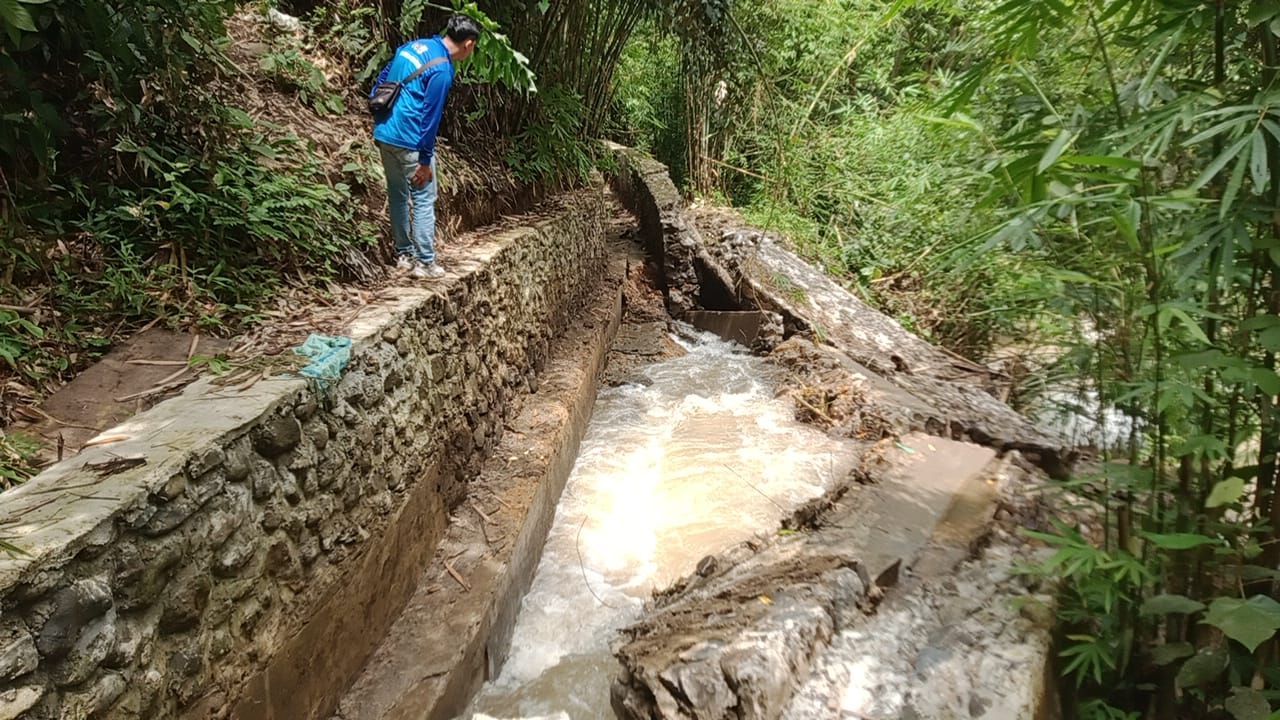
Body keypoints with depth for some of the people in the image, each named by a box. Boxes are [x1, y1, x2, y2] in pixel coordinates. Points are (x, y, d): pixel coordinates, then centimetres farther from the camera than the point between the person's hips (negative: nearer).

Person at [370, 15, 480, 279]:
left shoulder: (414, 45, 8)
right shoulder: (442, 70, -17)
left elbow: (382, 77, 16)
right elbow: (430, 116, -17)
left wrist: (378, 107, 24)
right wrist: (425, 160, -12)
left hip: (384, 132, 9)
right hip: (408, 139, -9)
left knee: (397, 196, 16)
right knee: (424, 199, 2)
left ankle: (403, 255, 24)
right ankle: (425, 262, 5)